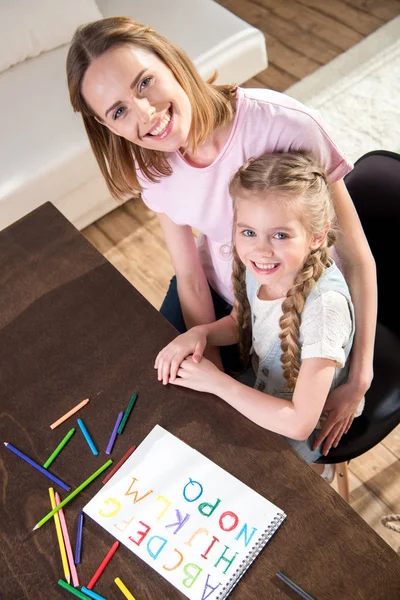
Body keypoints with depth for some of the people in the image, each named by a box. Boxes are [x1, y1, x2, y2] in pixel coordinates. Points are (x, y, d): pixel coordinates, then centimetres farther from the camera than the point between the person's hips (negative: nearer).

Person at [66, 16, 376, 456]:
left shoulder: (284, 126, -34)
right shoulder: (153, 161, -16)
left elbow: (357, 259, -26)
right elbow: (190, 277, -11)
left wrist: (358, 381, -22)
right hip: (218, 288, 4)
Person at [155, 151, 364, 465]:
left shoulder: (324, 304, -36)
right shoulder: (261, 269, -18)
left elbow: (298, 423, -34)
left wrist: (217, 381, -27)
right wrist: (200, 332, -16)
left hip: (300, 439, -5)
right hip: (261, 398, 5)